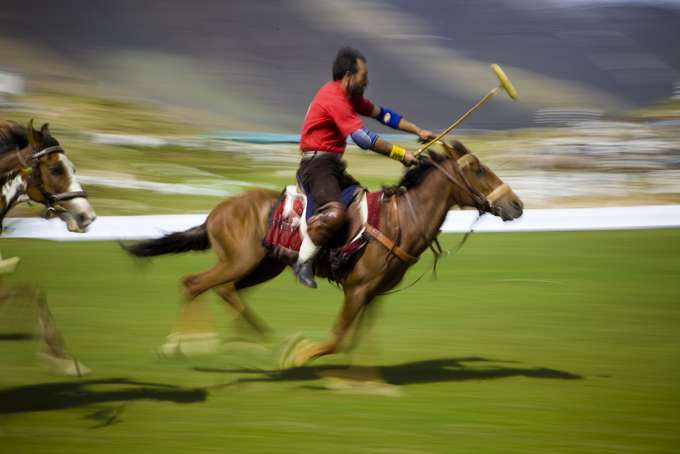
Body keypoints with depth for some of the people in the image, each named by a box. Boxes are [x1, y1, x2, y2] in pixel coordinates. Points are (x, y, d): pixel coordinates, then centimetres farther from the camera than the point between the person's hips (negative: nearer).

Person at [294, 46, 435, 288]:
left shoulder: (350, 96, 16)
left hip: (333, 166, 11)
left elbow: (382, 114, 21)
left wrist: (418, 131, 14)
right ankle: (303, 262, -21)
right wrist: (400, 154, -16)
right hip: (316, 163, -11)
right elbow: (363, 138, -21)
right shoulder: (334, 98, -17)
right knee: (334, 212, -32)